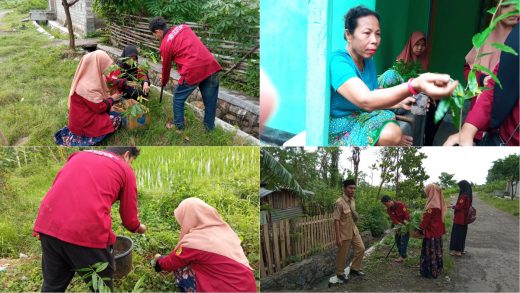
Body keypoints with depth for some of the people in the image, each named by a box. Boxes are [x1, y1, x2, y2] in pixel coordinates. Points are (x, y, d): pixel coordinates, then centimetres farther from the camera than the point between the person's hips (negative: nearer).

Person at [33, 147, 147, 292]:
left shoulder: (79, 155, 25)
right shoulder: (125, 170, 12)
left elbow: (56, 187, 21)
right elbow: (130, 220, 16)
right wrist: (138, 228, 37)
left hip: (49, 224, 5)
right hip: (88, 232, -5)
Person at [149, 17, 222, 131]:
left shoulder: (165, 44, 4)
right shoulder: (184, 27, 15)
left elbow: (166, 66, 17)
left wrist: (163, 82, 35)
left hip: (193, 71, -5)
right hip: (211, 65, 5)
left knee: (178, 99, 19)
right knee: (210, 100, 19)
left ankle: (179, 126, 29)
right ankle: (210, 126, 31)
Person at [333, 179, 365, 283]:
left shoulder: (353, 200, 1)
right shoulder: (339, 202, -23)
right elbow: (336, 220, -22)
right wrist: (338, 237, -23)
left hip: (354, 230, 7)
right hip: (344, 232, -7)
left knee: (361, 248, 11)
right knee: (343, 254, 6)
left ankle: (354, 269, 29)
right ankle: (340, 273, 27)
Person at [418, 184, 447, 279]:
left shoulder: (431, 205, -24)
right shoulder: (439, 203, 3)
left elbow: (426, 219, -20)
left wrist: (420, 229, -8)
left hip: (431, 232, -9)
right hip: (438, 231, 9)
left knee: (430, 251, 2)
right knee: (437, 251, 18)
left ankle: (430, 271, 10)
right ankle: (438, 269, 29)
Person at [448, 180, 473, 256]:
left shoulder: (463, 196, -21)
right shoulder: (469, 195, 7)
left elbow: (459, 207, -20)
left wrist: (452, 206, -4)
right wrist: (454, 206, 12)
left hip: (459, 218, -9)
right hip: (464, 218, 9)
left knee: (457, 233, 0)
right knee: (462, 233, 17)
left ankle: (457, 250, 5)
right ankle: (461, 249, 26)